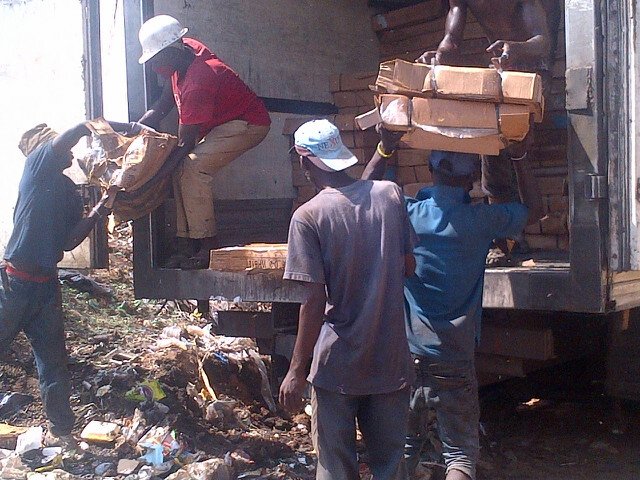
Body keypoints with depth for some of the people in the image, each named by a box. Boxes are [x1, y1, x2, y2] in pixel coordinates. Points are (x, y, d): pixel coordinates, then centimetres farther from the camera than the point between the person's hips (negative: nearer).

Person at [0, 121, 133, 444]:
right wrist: (129, 127, -12)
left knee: (53, 360, 11)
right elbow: (79, 130, -16)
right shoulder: (36, 165, -3)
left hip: (47, 284, 7)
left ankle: (61, 429, 20)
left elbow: (68, 242, 8)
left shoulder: (70, 193, 16)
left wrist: (101, 210, 3)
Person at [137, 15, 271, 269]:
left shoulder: (198, 82, -31)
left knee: (192, 168, -24)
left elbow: (186, 142, -24)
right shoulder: (188, 49, -3)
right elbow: (162, 107, 9)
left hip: (248, 124, -10)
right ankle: (187, 245, 1)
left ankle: (209, 245, -18)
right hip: (223, 122, 10)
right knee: (183, 170, 0)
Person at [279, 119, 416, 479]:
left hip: (339, 364, -3)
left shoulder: (308, 216, -15)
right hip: (391, 359, 4)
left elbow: (315, 301, -17)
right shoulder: (391, 194, -4)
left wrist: (297, 371, -9)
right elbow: (409, 267, 5)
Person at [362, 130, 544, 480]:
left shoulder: (406, 214, -7)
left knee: (404, 445, 18)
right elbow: (534, 209, 9)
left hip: (405, 355, 3)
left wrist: (385, 149, 12)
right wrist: (519, 157, 12)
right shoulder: (481, 220, -11)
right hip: (454, 359, -2)